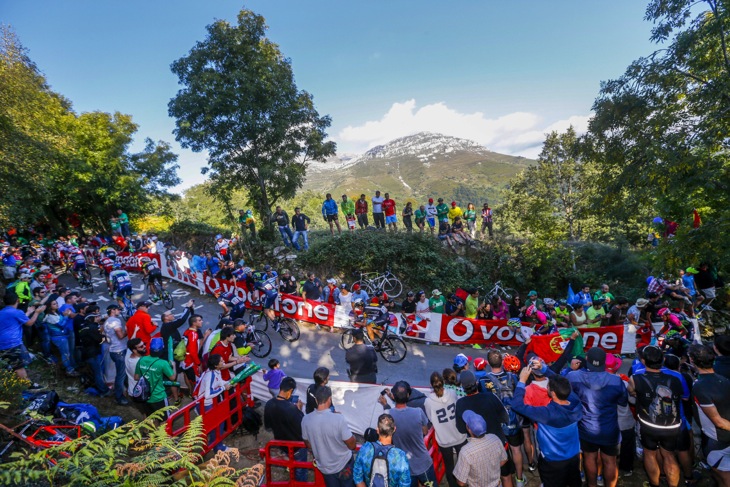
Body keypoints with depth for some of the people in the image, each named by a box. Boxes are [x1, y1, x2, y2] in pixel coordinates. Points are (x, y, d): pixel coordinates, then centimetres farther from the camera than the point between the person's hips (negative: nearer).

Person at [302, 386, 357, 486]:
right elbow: (352, 445, -19)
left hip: (324, 467, 3)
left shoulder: (306, 420, -16)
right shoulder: (338, 419, -30)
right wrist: (351, 436, 0)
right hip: (344, 465, -3)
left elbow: (309, 446, 0)